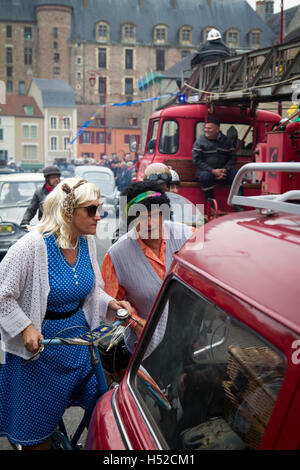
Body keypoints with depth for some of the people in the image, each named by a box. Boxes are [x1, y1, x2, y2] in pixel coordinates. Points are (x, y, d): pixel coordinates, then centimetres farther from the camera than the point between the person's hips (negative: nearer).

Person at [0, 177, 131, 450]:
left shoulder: (87, 242, -3)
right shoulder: (33, 245, -23)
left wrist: (110, 303, -5)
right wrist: (25, 327, -23)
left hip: (79, 337, 6)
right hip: (39, 345, -5)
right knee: (37, 435, 10)